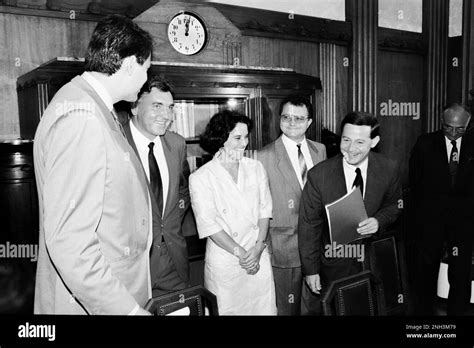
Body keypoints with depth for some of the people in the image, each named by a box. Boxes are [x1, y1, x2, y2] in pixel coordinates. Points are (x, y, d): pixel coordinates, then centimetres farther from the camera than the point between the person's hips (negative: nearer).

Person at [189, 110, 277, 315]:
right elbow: (208, 224, -11)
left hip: (259, 258, 3)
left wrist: (258, 247, -9)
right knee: (229, 309, 8)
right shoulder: (200, 178, -8)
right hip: (224, 262, -3)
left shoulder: (256, 168, 4)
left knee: (264, 308, 11)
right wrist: (241, 253, -13)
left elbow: (265, 209, 3)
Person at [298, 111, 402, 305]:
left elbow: (394, 205, 5)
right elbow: (309, 225, -12)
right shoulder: (318, 175, -19)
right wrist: (311, 269, -8)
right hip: (334, 265, -2)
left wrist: (379, 220, -18)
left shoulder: (388, 169, -12)